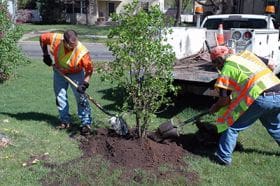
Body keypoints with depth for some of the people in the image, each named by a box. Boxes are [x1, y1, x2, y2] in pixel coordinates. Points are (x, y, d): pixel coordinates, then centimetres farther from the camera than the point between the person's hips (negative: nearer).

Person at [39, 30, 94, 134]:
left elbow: (89, 69, -26)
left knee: (81, 97, -10)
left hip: (76, 74, -3)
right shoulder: (55, 39, -29)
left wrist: (85, 83, -35)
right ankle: (65, 121, 20)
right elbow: (42, 38, -8)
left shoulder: (82, 52, -36)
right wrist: (45, 54, -7)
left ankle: (86, 123, -2)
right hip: (59, 72, 3)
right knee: (60, 97, 6)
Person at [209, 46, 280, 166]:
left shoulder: (227, 67, 1)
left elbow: (225, 99, -2)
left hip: (261, 98, -7)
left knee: (232, 125, 8)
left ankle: (224, 157, 14)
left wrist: (214, 108, 19)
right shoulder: (246, 54, 21)